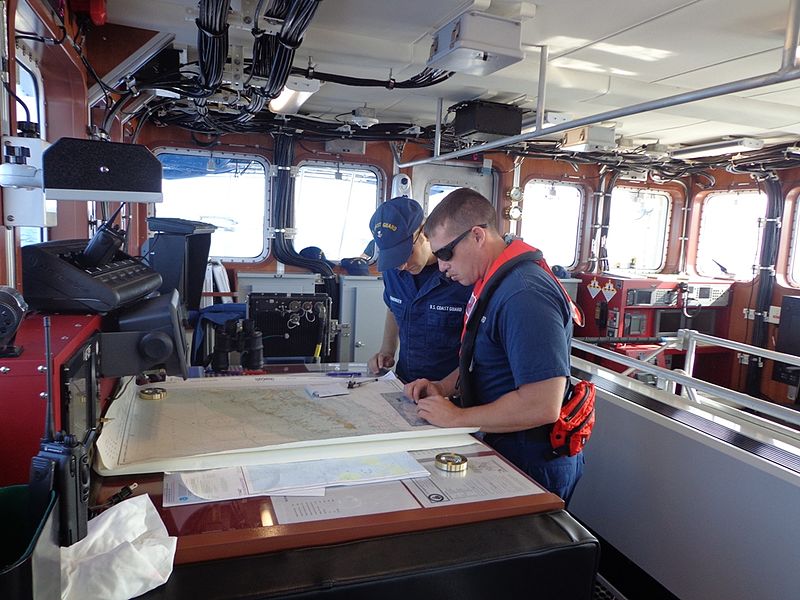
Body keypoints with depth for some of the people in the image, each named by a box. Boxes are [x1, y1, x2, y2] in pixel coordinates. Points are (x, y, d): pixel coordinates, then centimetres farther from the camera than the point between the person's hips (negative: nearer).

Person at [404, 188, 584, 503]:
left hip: (532, 463, -9)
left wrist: (457, 417, -22)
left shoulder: (525, 294, -27)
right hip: (503, 445, 9)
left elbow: (542, 406, -32)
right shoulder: (492, 283, 6)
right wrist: (443, 387, 4)